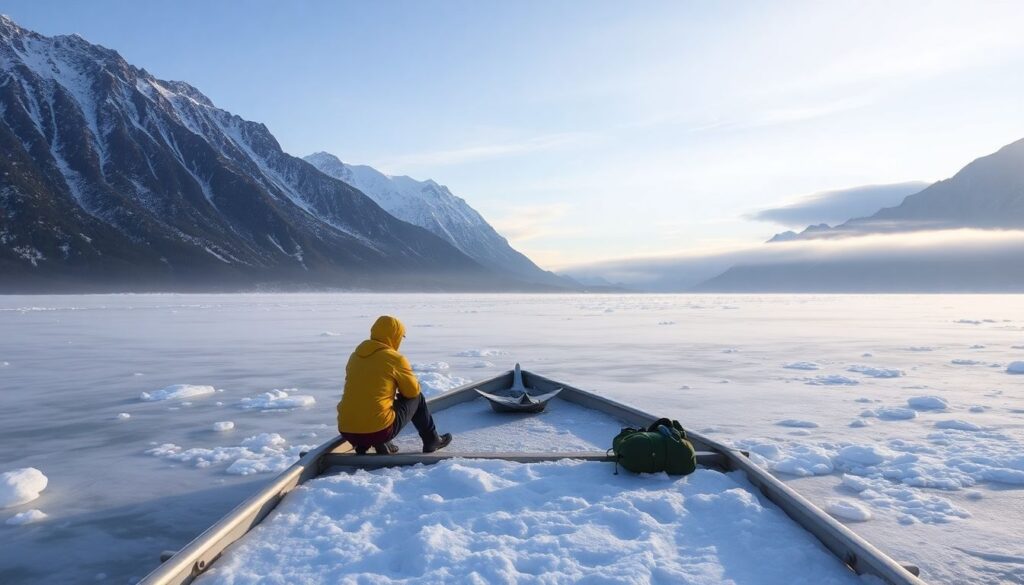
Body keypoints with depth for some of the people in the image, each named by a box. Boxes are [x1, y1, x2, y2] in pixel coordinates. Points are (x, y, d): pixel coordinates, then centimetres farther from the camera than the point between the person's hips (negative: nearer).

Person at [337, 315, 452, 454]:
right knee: (416, 398, 18)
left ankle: (363, 445, 21)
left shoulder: (355, 356, 10)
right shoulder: (395, 359, -7)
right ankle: (432, 441, 30)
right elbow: (413, 391, 5)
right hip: (379, 430, -5)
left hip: (346, 432, 6)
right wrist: (400, 386, 26)